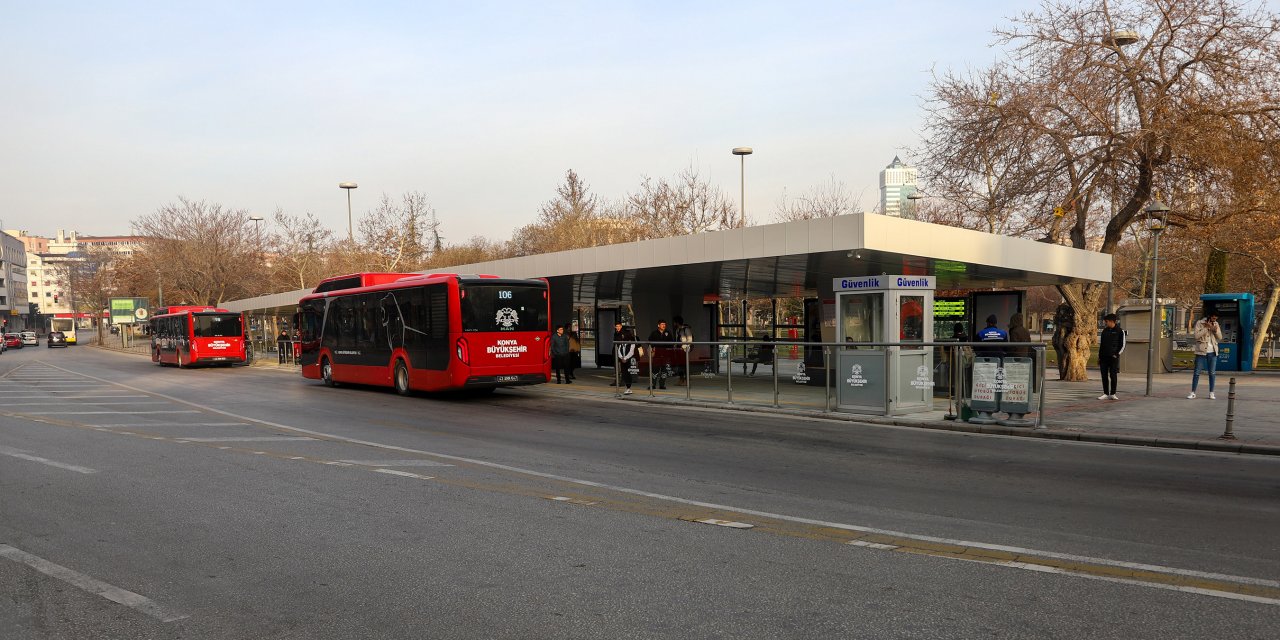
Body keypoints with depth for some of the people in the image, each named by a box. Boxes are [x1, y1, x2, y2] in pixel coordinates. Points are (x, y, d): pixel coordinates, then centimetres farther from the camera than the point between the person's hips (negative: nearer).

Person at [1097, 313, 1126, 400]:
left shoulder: (1120, 331, -1)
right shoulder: (1105, 331, 13)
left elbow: (1122, 345, -1)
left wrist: (1117, 354, -10)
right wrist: (1099, 356, 12)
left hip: (1113, 357, -5)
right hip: (1104, 357, 5)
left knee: (1113, 376, -1)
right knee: (1104, 376, 3)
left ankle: (1112, 394, 5)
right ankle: (1105, 394, 8)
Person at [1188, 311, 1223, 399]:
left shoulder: (1216, 324, 8)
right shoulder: (1199, 323, -2)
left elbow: (1220, 337, 5)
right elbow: (1196, 335, -13)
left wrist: (1215, 330, -13)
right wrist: (1206, 328, -17)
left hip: (1212, 352, 3)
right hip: (1201, 351, -3)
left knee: (1212, 373, 4)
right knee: (1196, 372, -1)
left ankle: (1211, 393, 10)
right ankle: (1193, 393, 2)